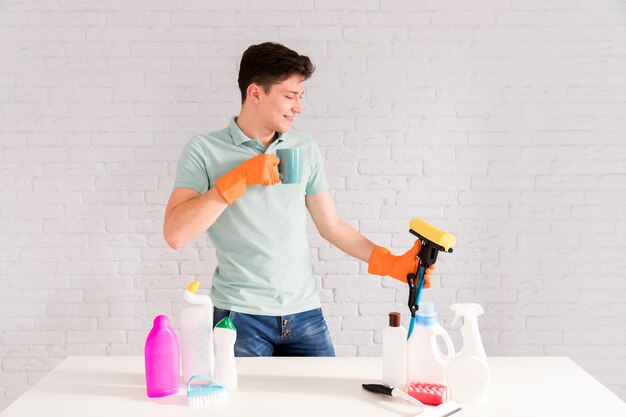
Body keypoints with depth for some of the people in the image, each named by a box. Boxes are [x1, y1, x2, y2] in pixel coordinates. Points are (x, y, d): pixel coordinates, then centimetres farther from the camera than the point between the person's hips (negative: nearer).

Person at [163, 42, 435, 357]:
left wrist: (393, 264, 5)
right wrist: (239, 178, -20)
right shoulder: (204, 150, -5)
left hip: (305, 311, 4)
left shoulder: (306, 150, 7)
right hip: (241, 314, -3)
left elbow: (331, 225, 13)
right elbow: (175, 234, -15)